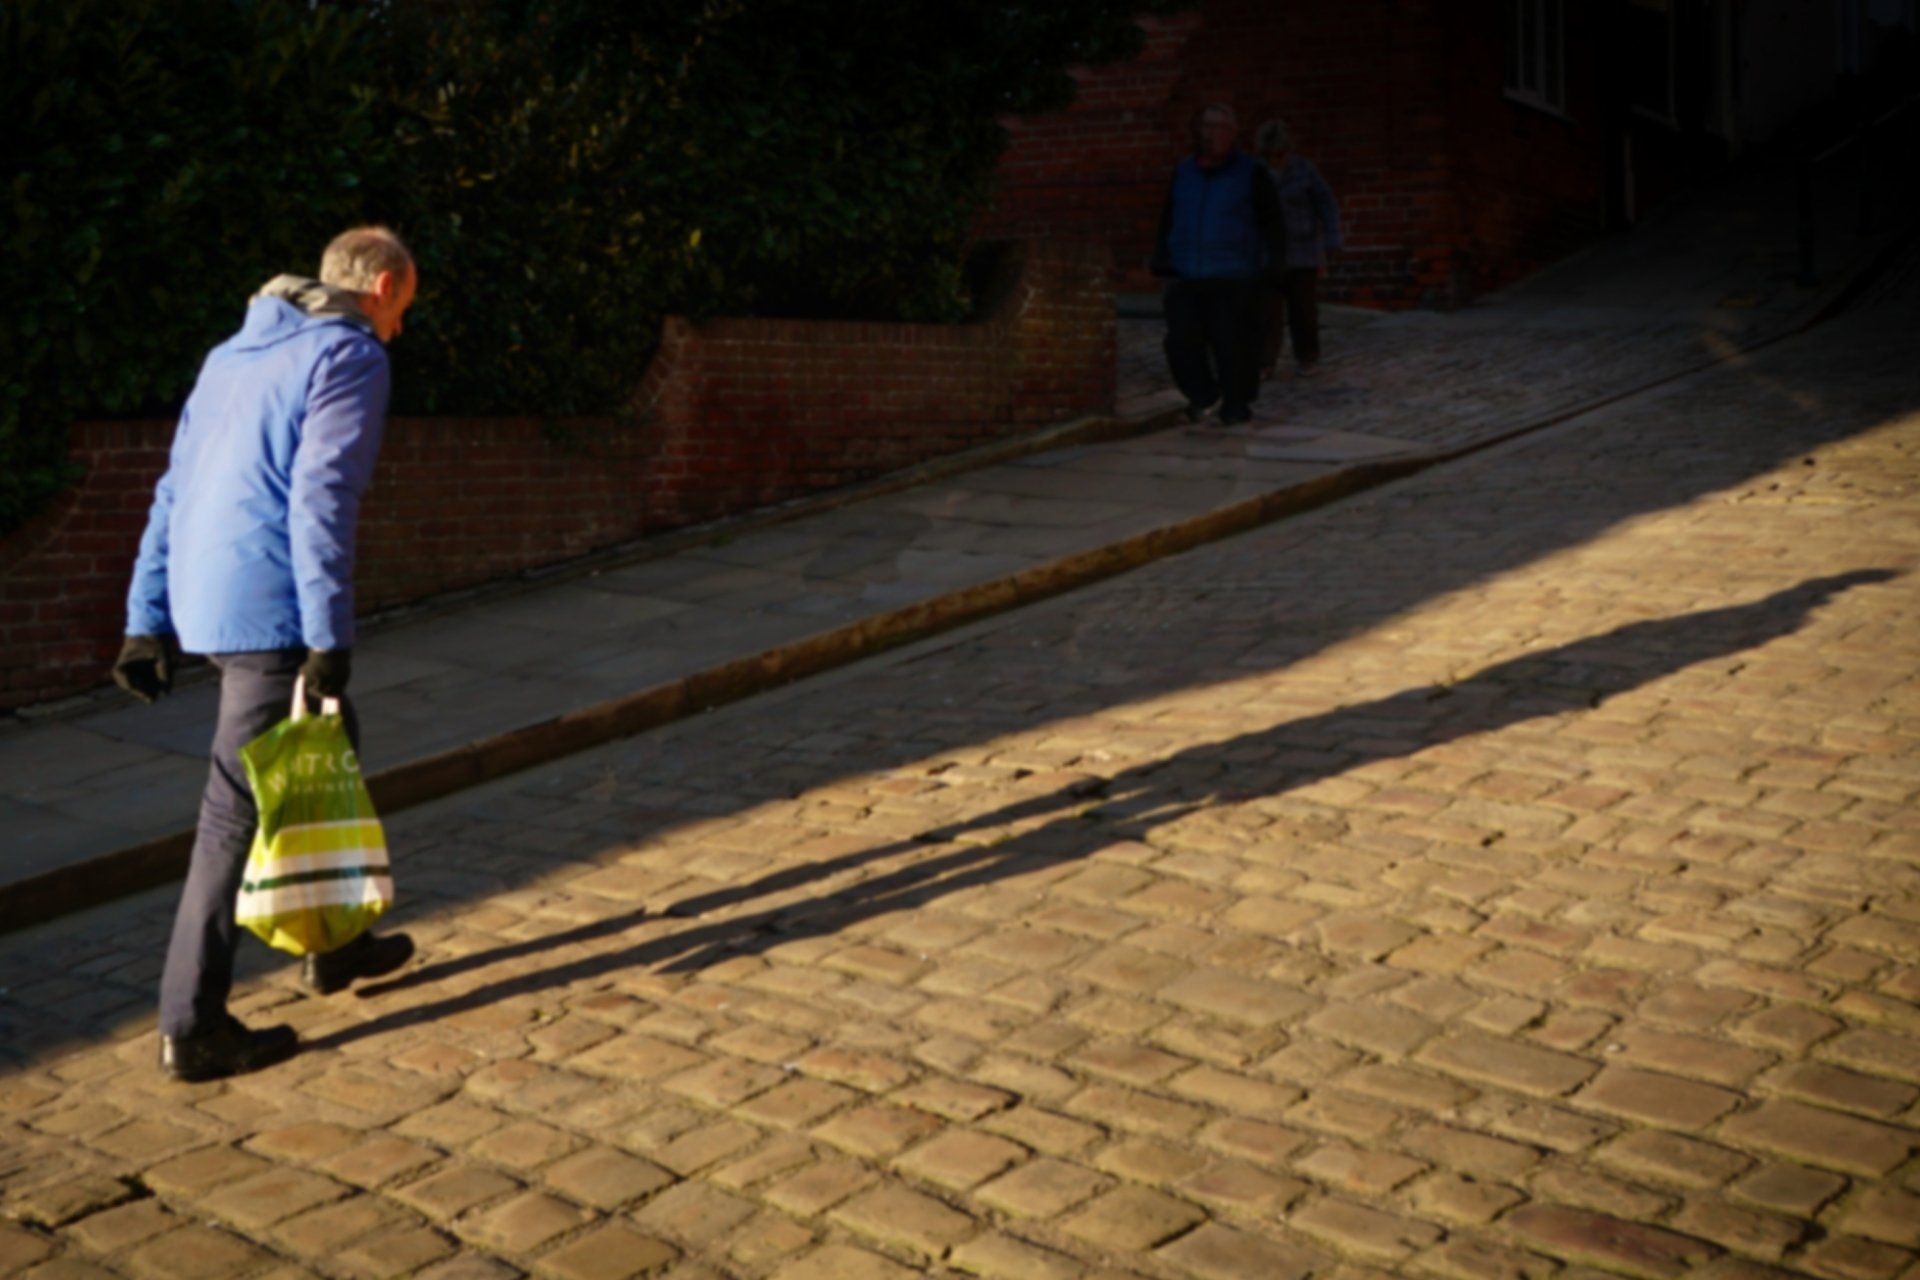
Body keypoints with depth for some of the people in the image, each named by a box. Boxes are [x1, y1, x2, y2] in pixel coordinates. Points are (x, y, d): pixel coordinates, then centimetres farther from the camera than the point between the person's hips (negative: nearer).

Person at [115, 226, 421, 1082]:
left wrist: (149, 620, 19)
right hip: (273, 611, -9)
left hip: (206, 606, 9)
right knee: (241, 808, -3)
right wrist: (330, 639, -19)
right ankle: (192, 1026, 2)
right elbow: (321, 498, -18)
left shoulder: (233, 355, 20)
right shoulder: (350, 356, -6)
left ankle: (334, 944, 37)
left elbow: (173, 493, 18)